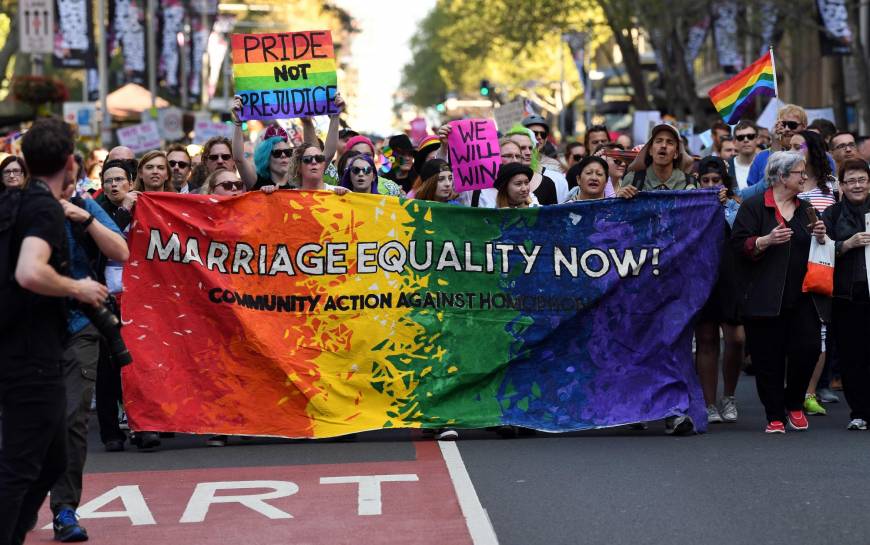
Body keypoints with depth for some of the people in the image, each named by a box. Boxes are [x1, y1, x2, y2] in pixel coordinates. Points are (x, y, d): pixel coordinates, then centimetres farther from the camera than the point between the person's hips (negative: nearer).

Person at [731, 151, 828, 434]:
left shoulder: (805, 209, 17)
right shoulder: (753, 207, -1)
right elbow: (739, 244, -8)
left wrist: (820, 238, 3)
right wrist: (767, 240, -23)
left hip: (802, 298, 4)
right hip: (765, 299, -4)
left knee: (808, 348, -6)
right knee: (768, 358, -1)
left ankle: (794, 403, 17)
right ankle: (775, 416, 11)